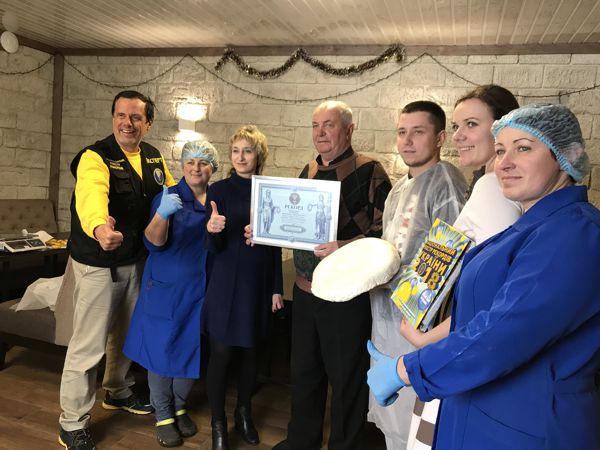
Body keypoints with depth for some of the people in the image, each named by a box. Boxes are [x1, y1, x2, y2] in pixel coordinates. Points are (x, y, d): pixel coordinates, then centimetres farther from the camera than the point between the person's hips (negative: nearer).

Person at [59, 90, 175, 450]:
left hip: (137, 260, 7)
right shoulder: (95, 157, -19)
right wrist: (99, 228, -61)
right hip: (99, 263, -7)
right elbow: (91, 195, -40)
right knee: (89, 344, 0)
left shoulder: (154, 157, 3)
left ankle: (118, 392, 44)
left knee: (127, 334, 22)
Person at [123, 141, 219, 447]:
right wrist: (162, 214, -35)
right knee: (162, 349, 6)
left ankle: (179, 407, 35)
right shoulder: (168, 197, -7)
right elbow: (154, 242, -17)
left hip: (201, 289, 3)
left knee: (191, 349, 13)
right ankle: (162, 415, 26)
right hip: (166, 287, -3)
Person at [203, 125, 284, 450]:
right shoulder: (220, 190, -4)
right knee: (220, 353, 2)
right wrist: (213, 231, -30)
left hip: (259, 284, 3)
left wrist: (277, 288, 5)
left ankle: (244, 413, 35)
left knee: (251, 351, 14)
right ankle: (218, 424, 22)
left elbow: (275, 245, 7)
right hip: (227, 283, -2)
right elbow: (214, 247, -8)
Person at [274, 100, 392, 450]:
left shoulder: (370, 171, -9)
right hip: (306, 289, 7)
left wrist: (347, 248, -28)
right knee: (304, 371, 20)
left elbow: (385, 227, -15)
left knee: (346, 378, 9)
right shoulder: (309, 171, 11)